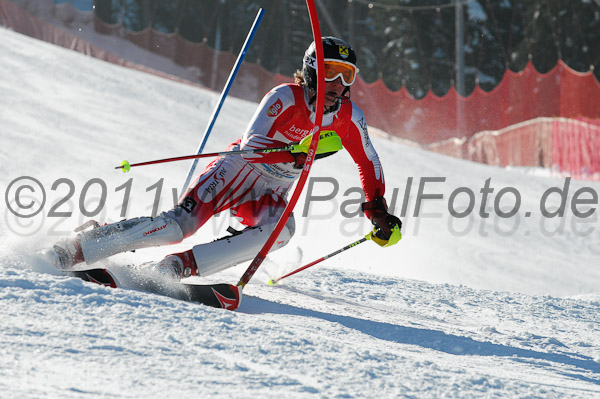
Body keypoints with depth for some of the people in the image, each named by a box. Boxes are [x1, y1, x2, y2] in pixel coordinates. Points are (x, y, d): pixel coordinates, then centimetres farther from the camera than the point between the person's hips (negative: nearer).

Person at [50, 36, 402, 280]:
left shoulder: (348, 117, -4)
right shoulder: (286, 98, -19)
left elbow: (369, 164, 12)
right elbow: (252, 145, -30)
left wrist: (378, 211, 2)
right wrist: (298, 154, -45)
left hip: (270, 195, 5)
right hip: (237, 170, -5)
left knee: (281, 229, -31)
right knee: (182, 222, -25)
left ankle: (182, 265, -33)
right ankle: (76, 249, -20)